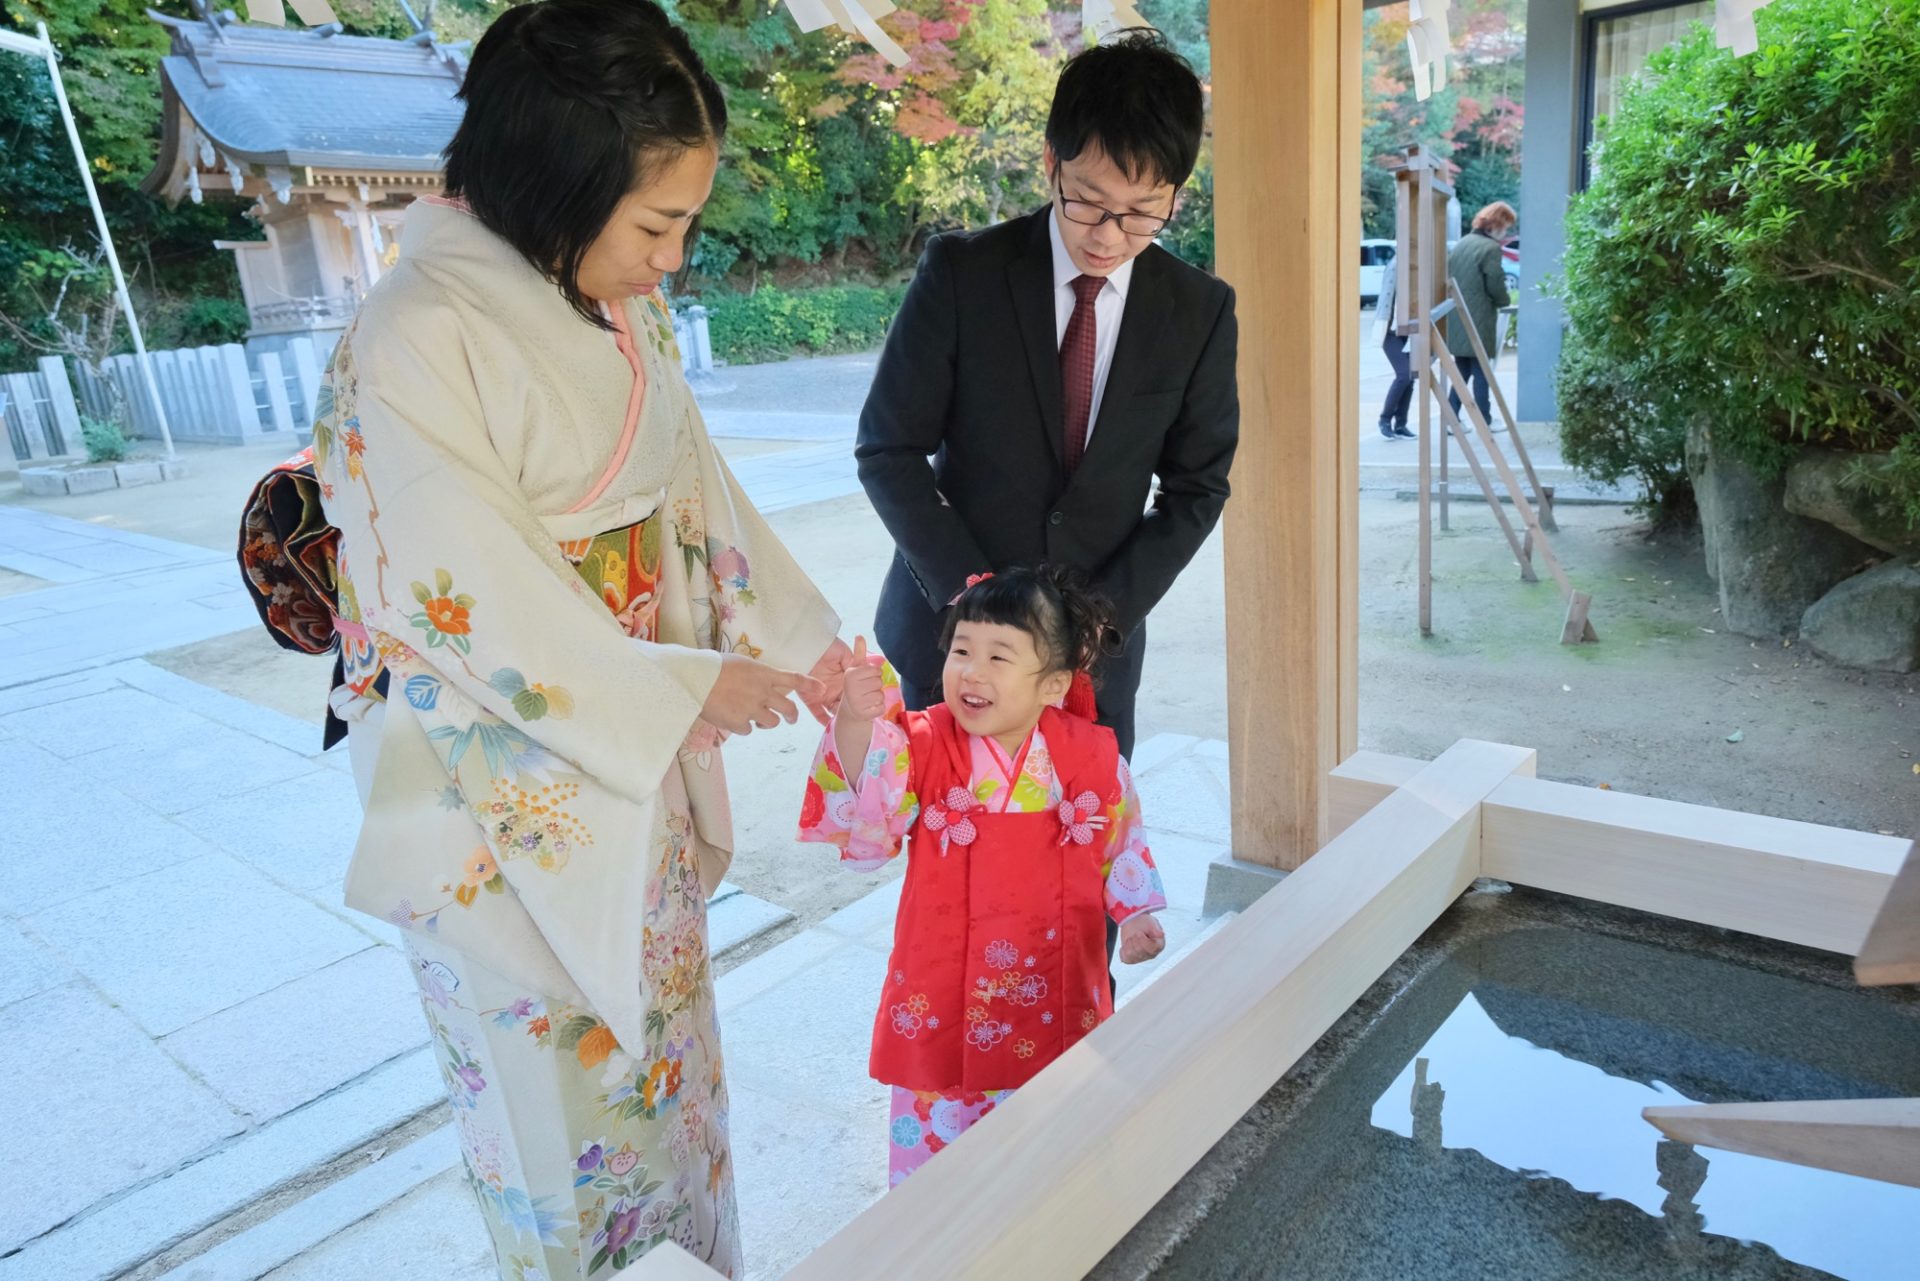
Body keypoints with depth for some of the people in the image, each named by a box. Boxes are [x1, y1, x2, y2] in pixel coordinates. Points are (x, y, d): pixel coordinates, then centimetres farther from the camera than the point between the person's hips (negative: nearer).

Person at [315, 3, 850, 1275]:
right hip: (512, 788, -7)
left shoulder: (625, 313, 0)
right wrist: (691, 690, -16)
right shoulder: (422, 340, -23)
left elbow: (699, 491, 6)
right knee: (569, 1067, 13)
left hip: (641, 763, 7)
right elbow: (472, 605, -24)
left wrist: (805, 640, 0)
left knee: (665, 1020, 24)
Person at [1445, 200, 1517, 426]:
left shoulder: (1462, 243, 11)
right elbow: (1495, 286, -13)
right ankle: (1484, 422, 9)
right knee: (1481, 372, 2)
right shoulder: (1491, 248, -13)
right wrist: (1506, 301, 7)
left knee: (1462, 370, 14)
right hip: (1478, 322, -7)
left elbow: (1449, 275, 15)